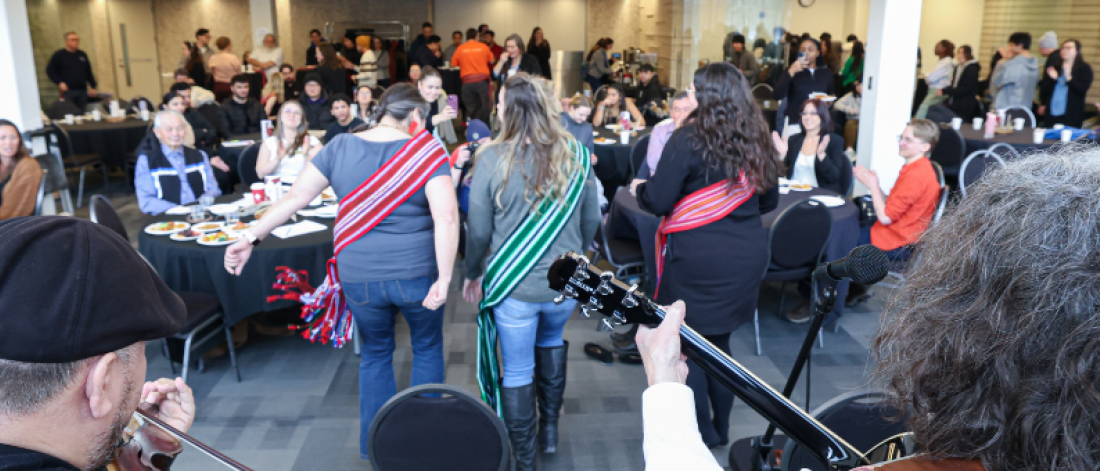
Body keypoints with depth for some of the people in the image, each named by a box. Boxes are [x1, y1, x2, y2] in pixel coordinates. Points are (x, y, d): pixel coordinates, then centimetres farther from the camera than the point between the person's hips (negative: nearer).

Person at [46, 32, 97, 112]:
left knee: (82, 112, 5)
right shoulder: (59, 55, 1)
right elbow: (50, 70, 0)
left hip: (82, 91, 5)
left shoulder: (82, 55, 15)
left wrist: (93, 86, 13)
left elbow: (89, 72, 20)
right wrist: (59, 82, -12)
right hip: (68, 91, -5)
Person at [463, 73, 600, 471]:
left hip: (514, 288, -3)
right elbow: (591, 221, 4)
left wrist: (472, 274, 8)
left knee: (517, 370, 12)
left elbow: (478, 229, -9)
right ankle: (549, 430, 41)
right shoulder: (575, 154, -6)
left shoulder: (493, 158, -14)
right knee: (552, 341, 31)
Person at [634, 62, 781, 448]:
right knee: (719, 341, 20)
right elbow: (769, 200, 15)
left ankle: (702, 433, 20)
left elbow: (657, 202, -15)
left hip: (699, 257, -6)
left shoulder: (689, 139, -12)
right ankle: (720, 428, 33)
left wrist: (640, 188, 6)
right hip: (748, 254, 6)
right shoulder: (756, 141, 6)